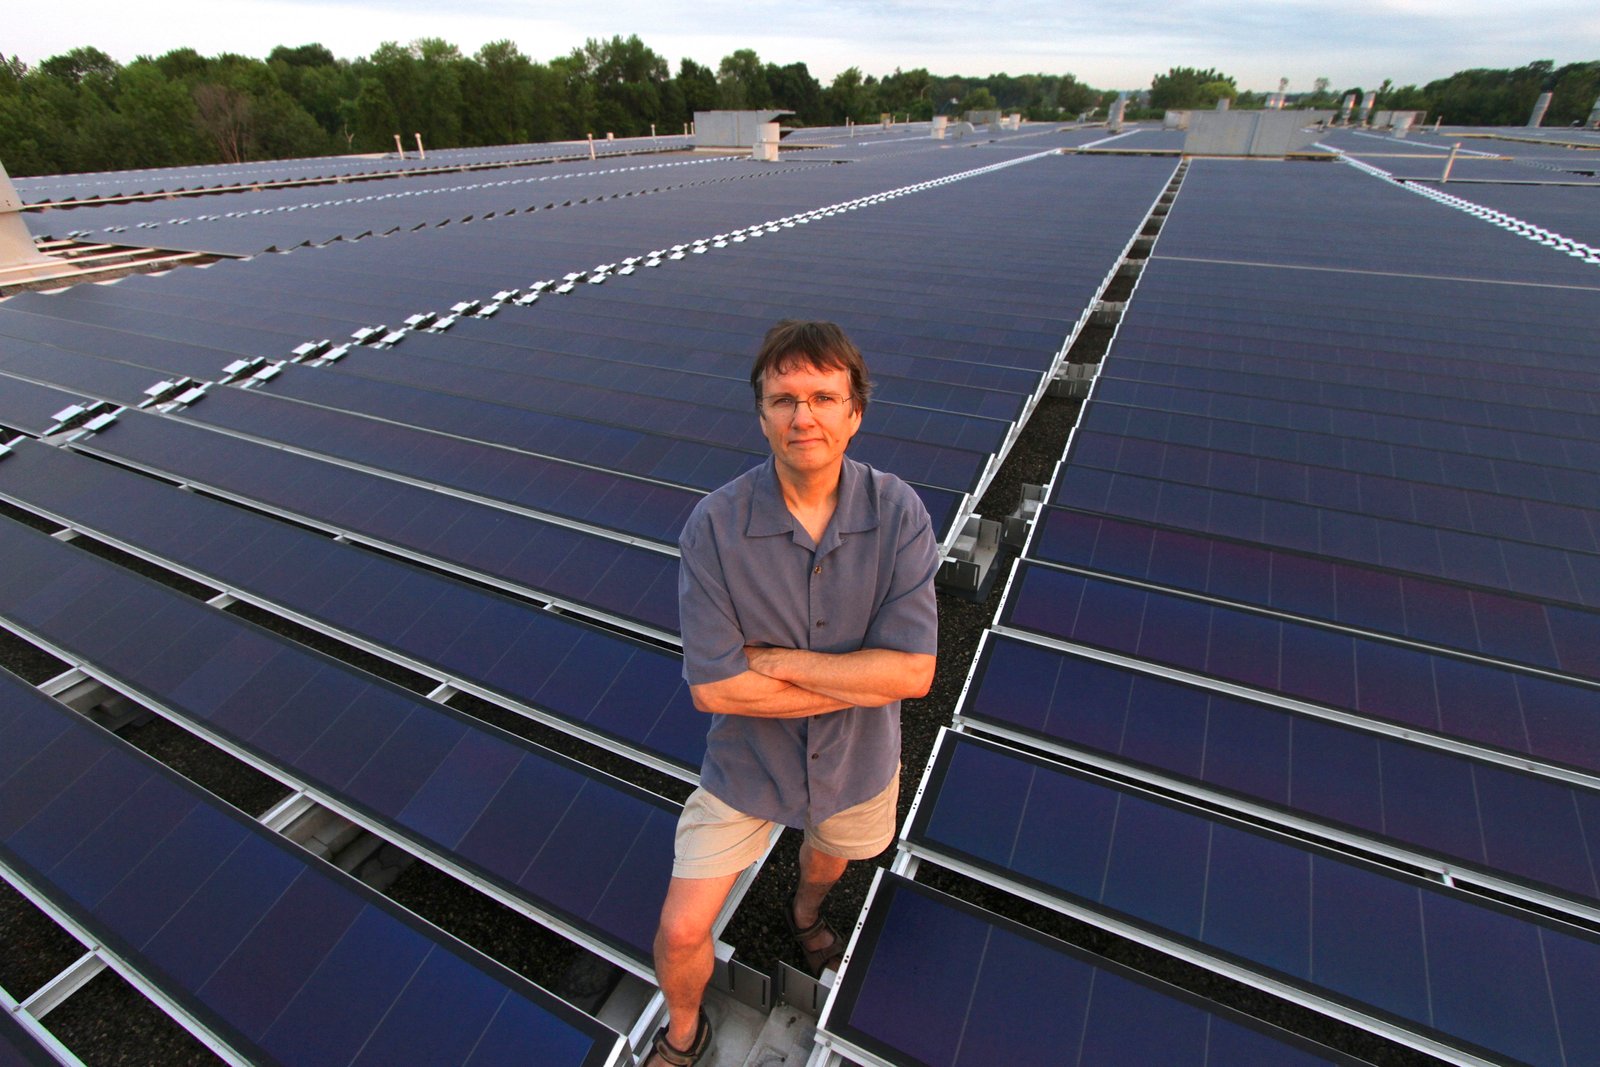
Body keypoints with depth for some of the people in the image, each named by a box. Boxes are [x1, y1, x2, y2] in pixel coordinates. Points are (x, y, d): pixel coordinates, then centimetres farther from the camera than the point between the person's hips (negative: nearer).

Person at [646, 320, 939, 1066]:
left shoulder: (898, 513, -22)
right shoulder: (714, 524, -25)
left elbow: (914, 670, -25)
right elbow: (713, 688, -26)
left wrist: (774, 660, -26)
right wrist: (865, 679, -24)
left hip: (857, 761, 2)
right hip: (748, 762, -1)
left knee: (832, 854, 32)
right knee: (680, 935, 4)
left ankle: (805, 912, 71)